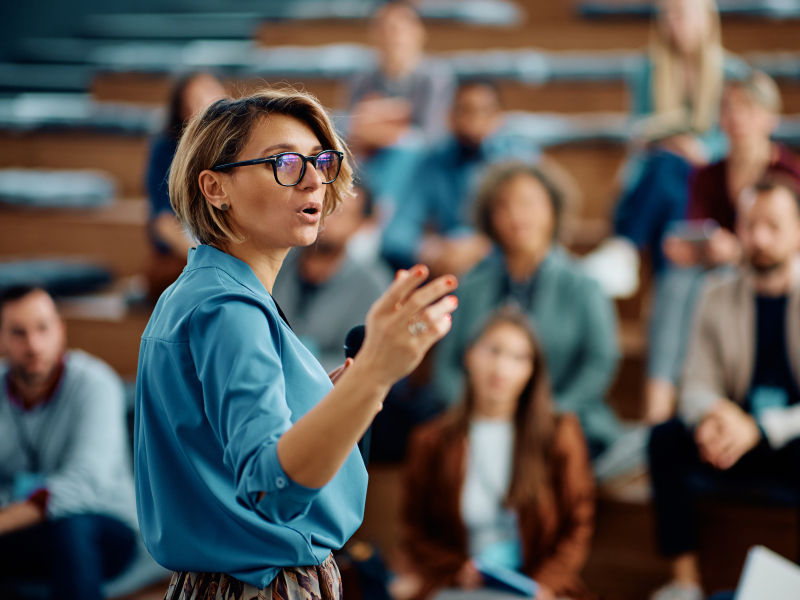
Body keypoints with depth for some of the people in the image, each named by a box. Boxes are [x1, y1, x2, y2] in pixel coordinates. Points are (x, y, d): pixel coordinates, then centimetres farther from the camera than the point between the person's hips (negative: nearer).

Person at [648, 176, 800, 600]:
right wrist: (713, 415, -23)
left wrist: (759, 429, -29)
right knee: (665, 437, -23)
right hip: (739, 443, 4)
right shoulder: (718, 296, 4)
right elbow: (697, 387, 1)